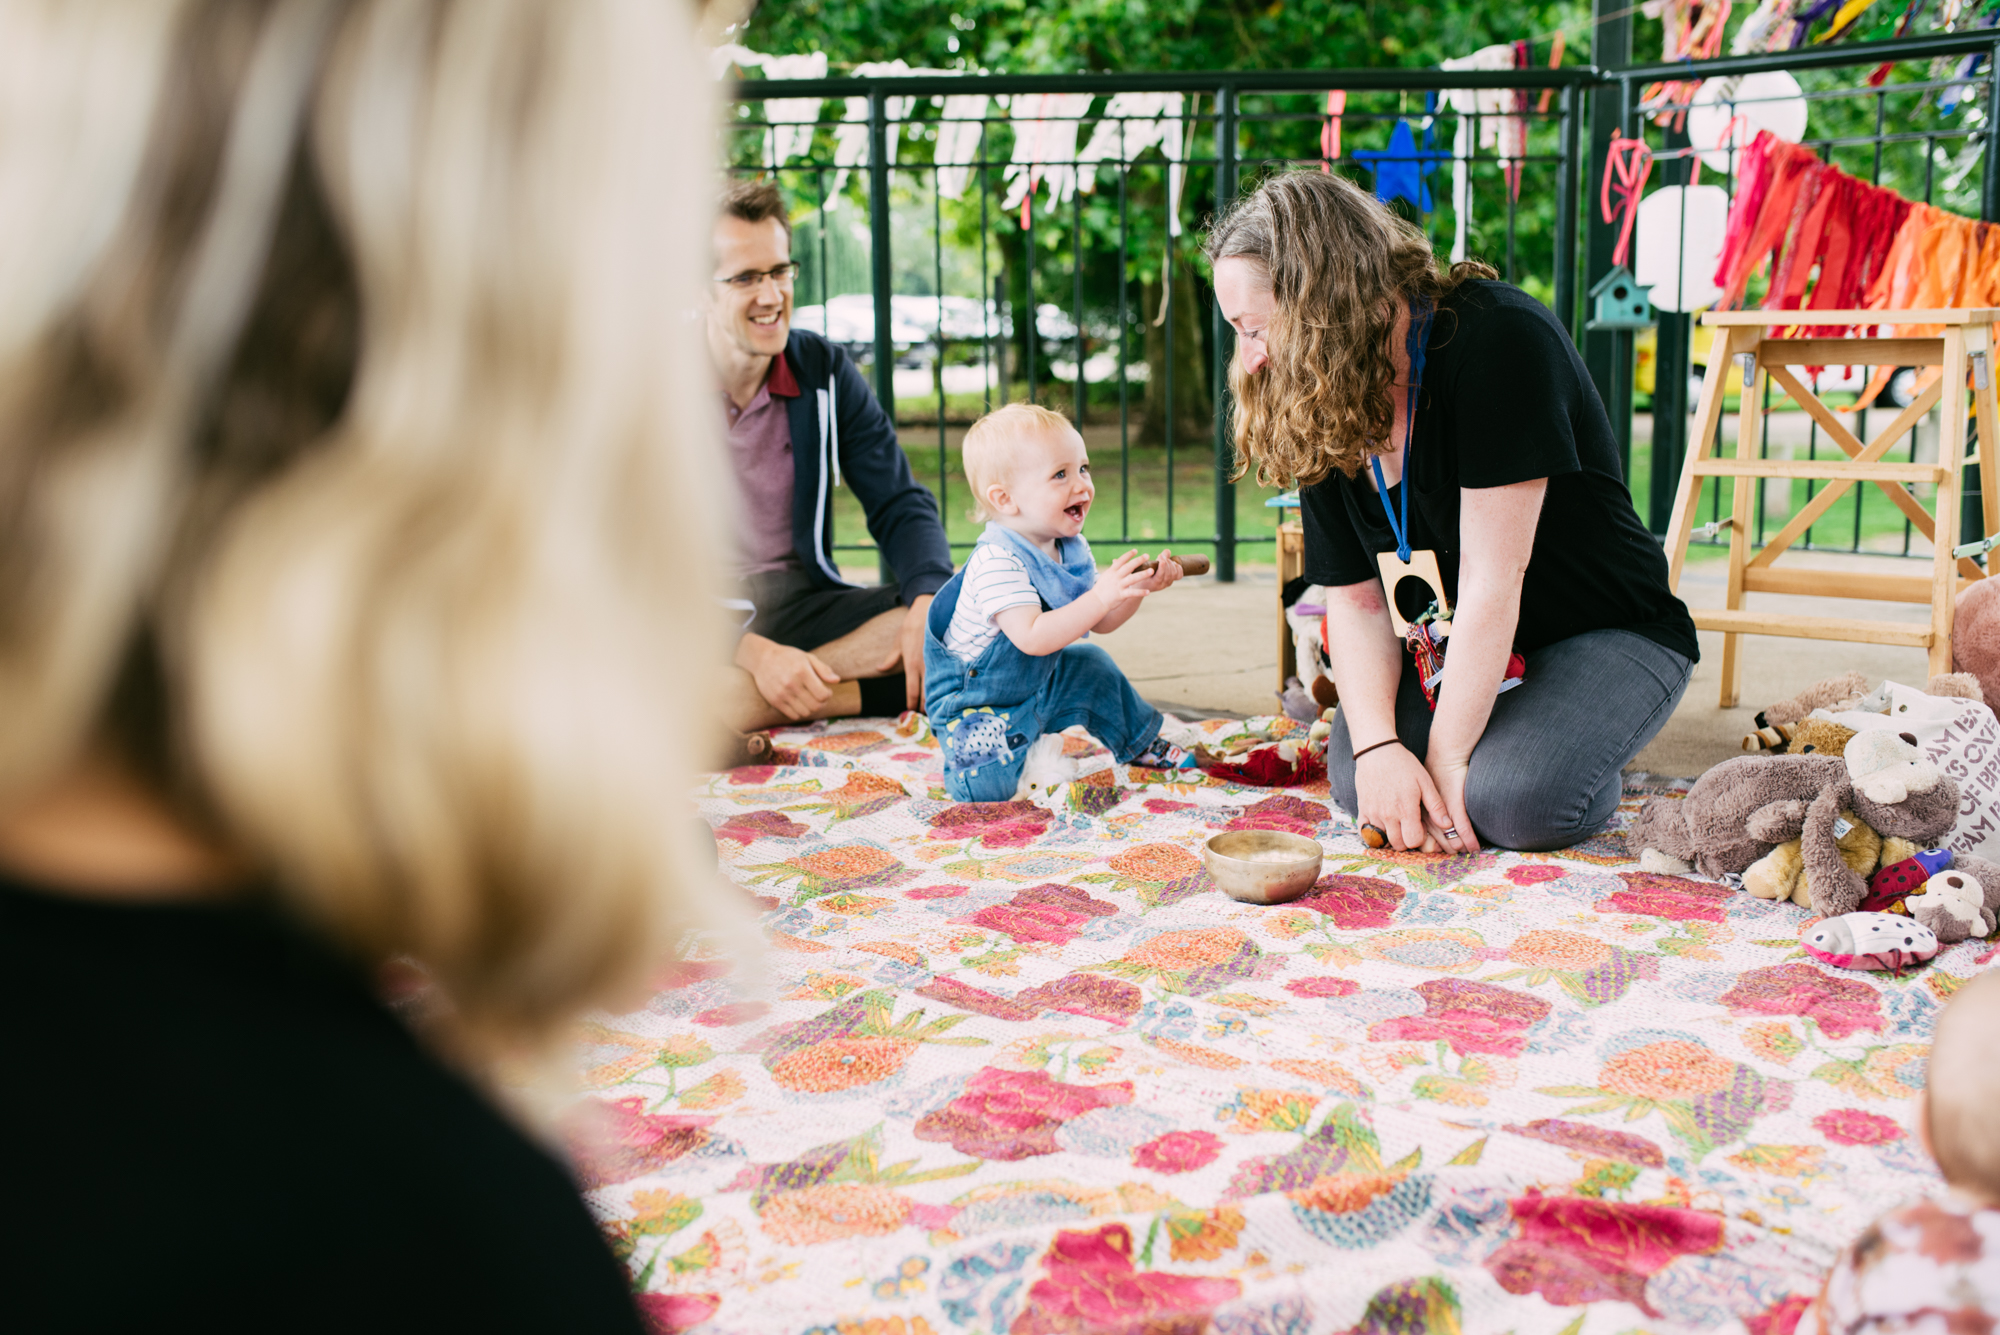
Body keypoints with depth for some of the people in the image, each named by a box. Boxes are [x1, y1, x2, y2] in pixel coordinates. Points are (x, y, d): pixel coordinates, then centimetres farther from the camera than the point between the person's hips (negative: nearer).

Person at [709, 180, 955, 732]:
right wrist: (752, 653, -29)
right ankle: (881, 692, -24)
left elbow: (901, 506, 5)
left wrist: (929, 603, -17)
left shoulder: (824, 371, 3)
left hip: (802, 602, 4)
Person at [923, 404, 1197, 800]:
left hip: (1035, 683, 8)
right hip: (978, 704, -8)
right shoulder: (998, 561, -31)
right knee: (986, 788, -27)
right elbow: (1032, 638, -40)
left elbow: (1099, 622, 4)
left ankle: (1141, 743, 39)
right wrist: (1101, 597, -41)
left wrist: (1139, 588, -13)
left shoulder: (1071, 549, -2)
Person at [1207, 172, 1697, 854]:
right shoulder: (1315, 413, -3)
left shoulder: (1499, 337, -26)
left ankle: (1594, 774, 3)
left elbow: (1492, 579, -28)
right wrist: (1377, 745, -23)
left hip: (1609, 636, -5)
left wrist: (1447, 757, -26)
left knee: (1511, 799, -30)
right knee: (1353, 770, -21)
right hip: (1454, 648, 6)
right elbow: (1356, 598, -6)